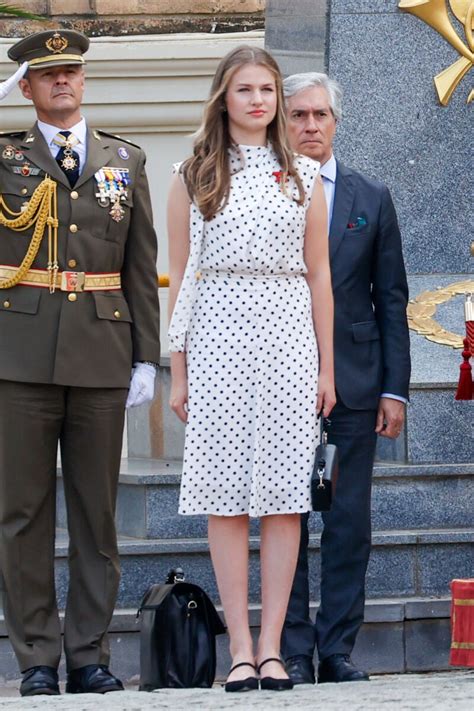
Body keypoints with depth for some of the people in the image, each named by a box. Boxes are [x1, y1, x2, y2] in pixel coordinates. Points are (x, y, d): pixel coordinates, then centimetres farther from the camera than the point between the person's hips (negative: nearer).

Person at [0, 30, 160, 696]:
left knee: (97, 513, 5)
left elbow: (141, 267, 12)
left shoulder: (126, 160, 13)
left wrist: (146, 358, 6)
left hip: (102, 359, 2)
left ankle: (89, 656, 10)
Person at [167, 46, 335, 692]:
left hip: (289, 337, 1)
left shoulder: (303, 176, 11)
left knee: (285, 493, -3)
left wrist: (326, 367, 7)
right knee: (226, 497, -3)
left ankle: (272, 646, 0)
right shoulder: (194, 177, 7)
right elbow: (181, 276, 7)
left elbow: (319, 275, 11)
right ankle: (241, 649, -1)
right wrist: (178, 371, 3)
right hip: (219, 338, -1)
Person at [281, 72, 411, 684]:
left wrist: (394, 389, 2)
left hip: (353, 383, 2)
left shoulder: (372, 199, 10)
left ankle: (338, 650, 6)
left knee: (349, 522, 1)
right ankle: (293, 652, 4)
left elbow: (392, 300, 9)